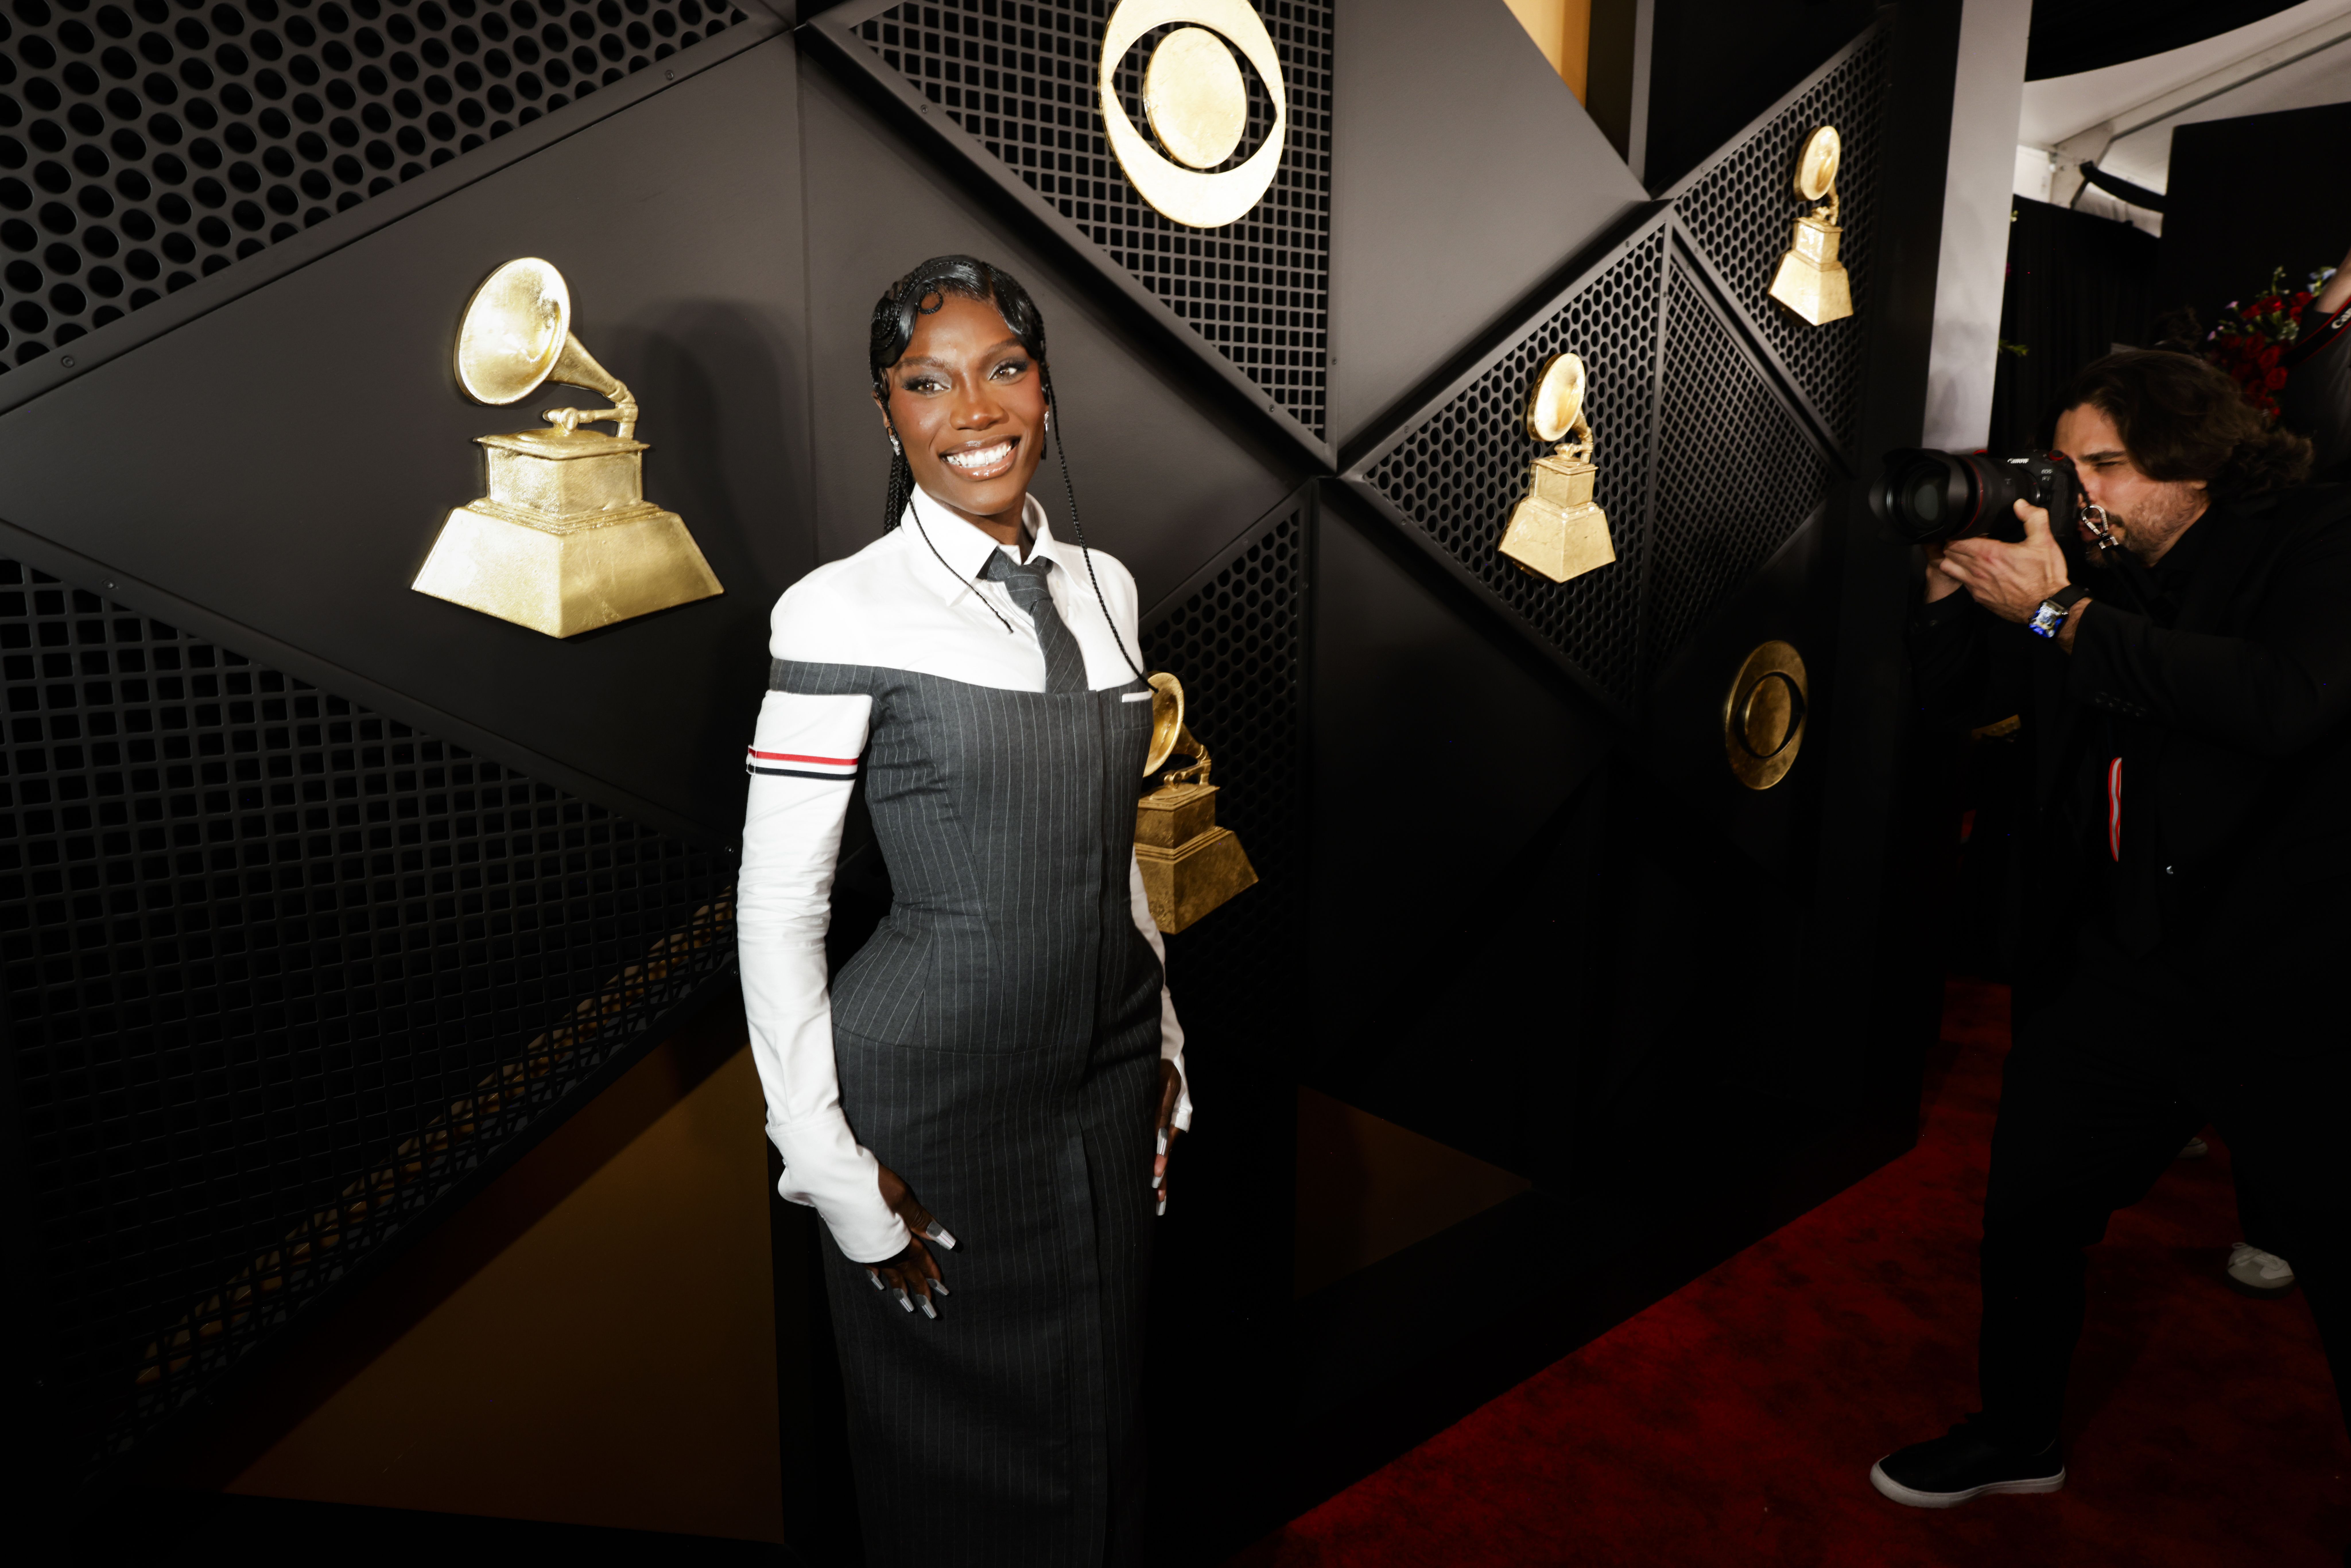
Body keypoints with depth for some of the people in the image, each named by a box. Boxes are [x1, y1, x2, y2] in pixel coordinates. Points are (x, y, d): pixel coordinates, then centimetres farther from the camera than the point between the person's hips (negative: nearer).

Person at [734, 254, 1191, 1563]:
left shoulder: (1105, 586, 4)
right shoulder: (843, 613, -13)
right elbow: (778, 907, -11)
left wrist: (1163, 1047, 12)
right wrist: (836, 1169, -11)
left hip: (1112, 1077, 5)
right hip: (933, 1089, -5)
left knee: (1103, 1429, 22)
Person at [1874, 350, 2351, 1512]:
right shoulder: (2086, 571, 5)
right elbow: (1956, 698, 10)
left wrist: (2060, 615, -24)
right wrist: (1951, 577, -7)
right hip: (2115, 973, 5)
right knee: (2027, 1221, 12)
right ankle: (2016, 1439, 36)